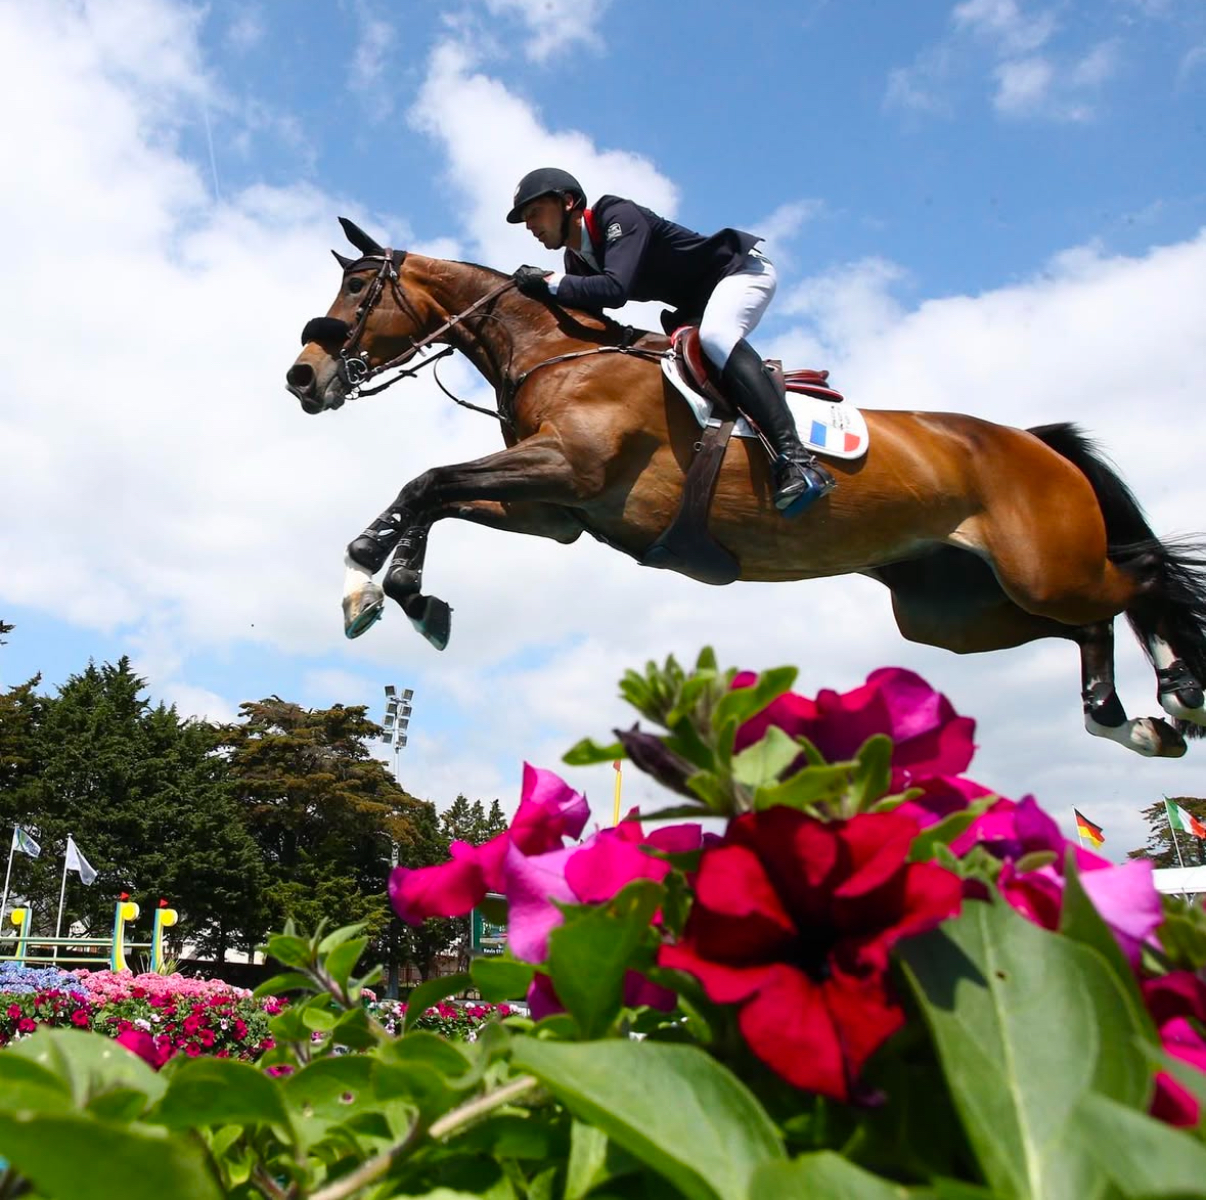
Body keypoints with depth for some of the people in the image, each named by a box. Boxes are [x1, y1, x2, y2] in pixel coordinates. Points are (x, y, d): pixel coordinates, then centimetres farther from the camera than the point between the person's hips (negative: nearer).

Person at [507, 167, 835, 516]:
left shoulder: (618, 216, -23)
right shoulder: (578, 262, 3)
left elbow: (615, 289, -37)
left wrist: (550, 281, -29)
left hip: (742, 268, -10)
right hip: (697, 303, 10)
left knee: (713, 335, -36)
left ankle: (796, 458, -46)